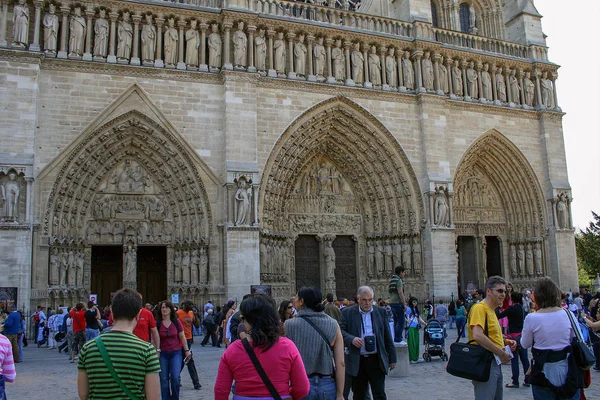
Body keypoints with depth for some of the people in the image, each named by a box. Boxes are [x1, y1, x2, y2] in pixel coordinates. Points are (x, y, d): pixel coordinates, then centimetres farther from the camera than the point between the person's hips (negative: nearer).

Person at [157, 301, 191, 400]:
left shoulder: (176, 322, 1)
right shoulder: (157, 323, -3)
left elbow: (182, 337, 8)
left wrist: (187, 350, 7)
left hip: (176, 353, 0)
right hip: (162, 354, 0)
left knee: (176, 377, -8)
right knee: (164, 379, 3)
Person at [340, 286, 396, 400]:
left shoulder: (381, 312, 6)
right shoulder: (347, 312, 1)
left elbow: (388, 337, 9)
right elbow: (341, 331, -4)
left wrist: (392, 358, 8)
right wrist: (351, 339, -24)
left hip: (376, 360, 0)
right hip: (357, 362, 0)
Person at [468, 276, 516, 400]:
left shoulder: (491, 310, 17)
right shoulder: (479, 308, -15)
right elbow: (477, 336, -29)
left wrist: (505, 341, 9)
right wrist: (501, 353, -21)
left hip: (495, 364, 10)